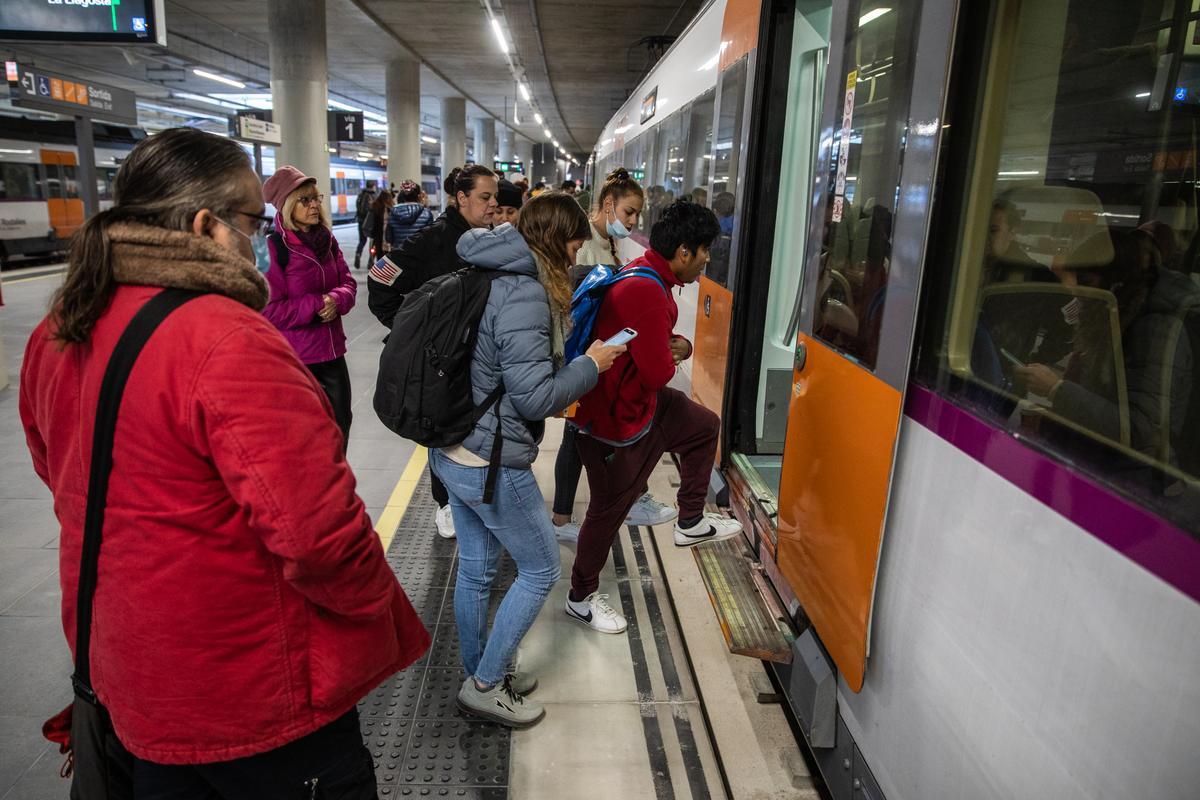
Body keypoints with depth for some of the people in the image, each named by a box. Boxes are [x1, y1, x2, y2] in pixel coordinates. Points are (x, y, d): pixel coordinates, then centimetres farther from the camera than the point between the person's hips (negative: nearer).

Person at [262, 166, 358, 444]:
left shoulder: (327, 240, 6)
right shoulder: (273, 248, -15)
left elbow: (348, 283, 8)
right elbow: (269, 311, -17)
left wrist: (336, 300, -13)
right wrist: (316, 304, -20)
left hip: (331, 351, 7)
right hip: (293, 358, -6)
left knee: (340, 423, 17)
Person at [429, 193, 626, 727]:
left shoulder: (486, 278, 9)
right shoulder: (525, 293, -21)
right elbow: (534, 396, -22)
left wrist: (560, 396, 16)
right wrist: (590, 365, -8)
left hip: (452, 452, 9)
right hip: (492, 463, -9)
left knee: (475, 568, 21)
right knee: (540, 570, 9)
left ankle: (480, 674, 38)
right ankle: (485, 685, 21)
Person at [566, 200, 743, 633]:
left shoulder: (646, 275, 2)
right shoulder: (647, 292, -31)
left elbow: (656, 340, 15)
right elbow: (658, 373, -28)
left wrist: (679, 346, -7)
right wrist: (673, 358, -6)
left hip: (640, 401, 10)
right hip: (616, 420, -10)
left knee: (705, 426, 22)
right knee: (609, 509, 7)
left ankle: (690, 523, 36)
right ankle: (581, 598, 29)